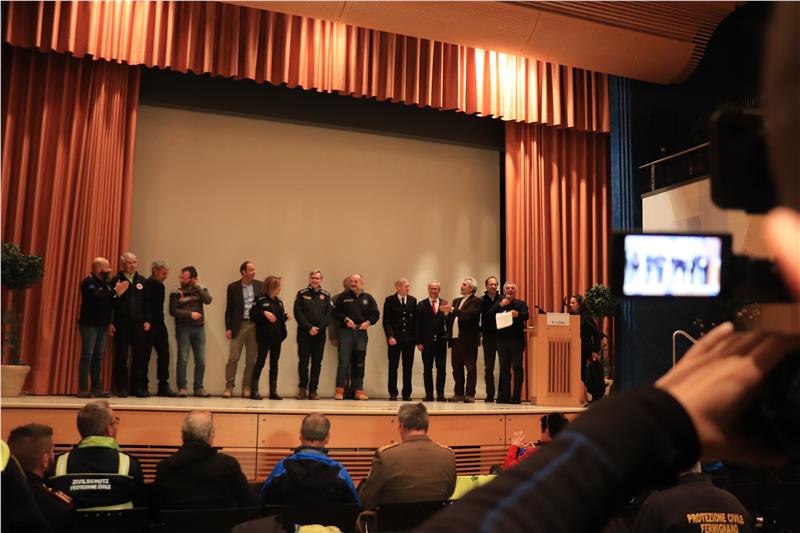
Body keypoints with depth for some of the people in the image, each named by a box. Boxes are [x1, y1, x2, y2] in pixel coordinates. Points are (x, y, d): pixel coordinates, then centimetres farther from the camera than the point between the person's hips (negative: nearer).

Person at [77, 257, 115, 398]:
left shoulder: (106, 283, 15)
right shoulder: (88, 282, -7)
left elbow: (109, 303, 12)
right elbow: (97, 298, -24)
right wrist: (114, 292, -20)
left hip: (102, 325, 7)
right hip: (89, 324, -7)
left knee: (99, 357, 6)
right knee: (87, 356, -6)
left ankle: (97, 387, 9)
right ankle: (83, 389, -3)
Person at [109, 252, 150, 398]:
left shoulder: (142, 280, 9)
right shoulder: (116, 280, 0)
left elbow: (147, 302, 10)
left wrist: (147, 320, 3)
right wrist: (110, 323, -7)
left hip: (138, 324, 3)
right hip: (121, 324, -3)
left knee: (139, 356, 4)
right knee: (121, 356, 2)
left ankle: (137, 387, 11)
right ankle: (122, 388, 8)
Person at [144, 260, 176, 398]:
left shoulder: (160, 286, 14)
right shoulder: (146, 285, -11)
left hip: (160, 325, 7)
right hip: (148, 326, -7)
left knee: (164, 355, 5)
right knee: (145, 356, 0)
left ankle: (163, 386, 11)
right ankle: (142, 387, 9)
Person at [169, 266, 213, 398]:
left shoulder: (201, 289, 7)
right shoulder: (176, 292, 0)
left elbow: (208, 300, -11)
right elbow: (173, 311, -7)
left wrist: (197, 287, -10)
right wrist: (190, 314, -15)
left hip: (199, 328, 3)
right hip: (183, 328, -2)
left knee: (201, 361, 4)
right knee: (182, 360, -4)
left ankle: (198, 388, 14)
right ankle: (182, 388, 4)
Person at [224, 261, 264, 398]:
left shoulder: (260, 285, 8)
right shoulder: (233, 287, 3)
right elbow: (229, 309, 4)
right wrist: (228, 328, -2)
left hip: (255, 325, 2)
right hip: (239, 325, -2)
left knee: (251, 360, 5)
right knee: (233, 358, -4)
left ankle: (246, 388, 13)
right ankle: (229, 387, 5)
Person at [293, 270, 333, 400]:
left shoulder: (326, 295, 9)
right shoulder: (302, 294, 5)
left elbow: (329, 314, 1)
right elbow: (298, 312, -4)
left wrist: (319, 328, -11)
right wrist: (309, 327, -13)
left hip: (320, 333, 1)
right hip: (304, 332, -1)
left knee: (317, 362, 2)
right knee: (303, 361, -1)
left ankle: (313, 390, 9)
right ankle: (302, 387, 15)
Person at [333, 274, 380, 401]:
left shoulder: (368, 298, 10)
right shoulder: (344, 296, 5)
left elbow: (376, 314, 10)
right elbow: (335, 312, 3)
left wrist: (368, 322, -7)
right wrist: (346, 319, -11)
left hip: (361, 333, 2)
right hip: (346, 332, -2)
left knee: (359, 363, 5)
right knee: (344, 362, -4)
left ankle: (359, 390, 11)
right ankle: (339, 390, 1)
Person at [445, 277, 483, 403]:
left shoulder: (476, 301, -4)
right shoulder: (456, 301, 20)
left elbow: (469, 314, -22)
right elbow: (451, 318, 19)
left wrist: (452, 310, -25)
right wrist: (447, 313, 0)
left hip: (468, 340, -7)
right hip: (456, 339, 7)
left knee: (471, 368, -1)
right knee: (456, 367, 9)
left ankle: (470, 395, 2)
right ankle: (459, 393, 17)